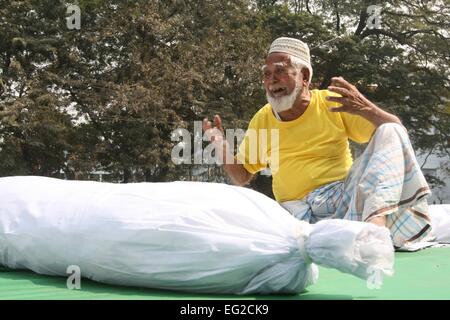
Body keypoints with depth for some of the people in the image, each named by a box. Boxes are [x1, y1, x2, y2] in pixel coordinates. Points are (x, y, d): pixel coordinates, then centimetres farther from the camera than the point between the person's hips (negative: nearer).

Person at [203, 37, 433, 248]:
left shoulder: (332, 102, 4)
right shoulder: (262, 120, 11)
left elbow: (396, 131, 1)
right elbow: (241, 177, 20)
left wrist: (365, 109, -18)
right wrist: (223, 148, 0)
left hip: (345, 196, -1)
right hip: (297, 210, 1)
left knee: (390, 133, -21)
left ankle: (376, 217, -43)